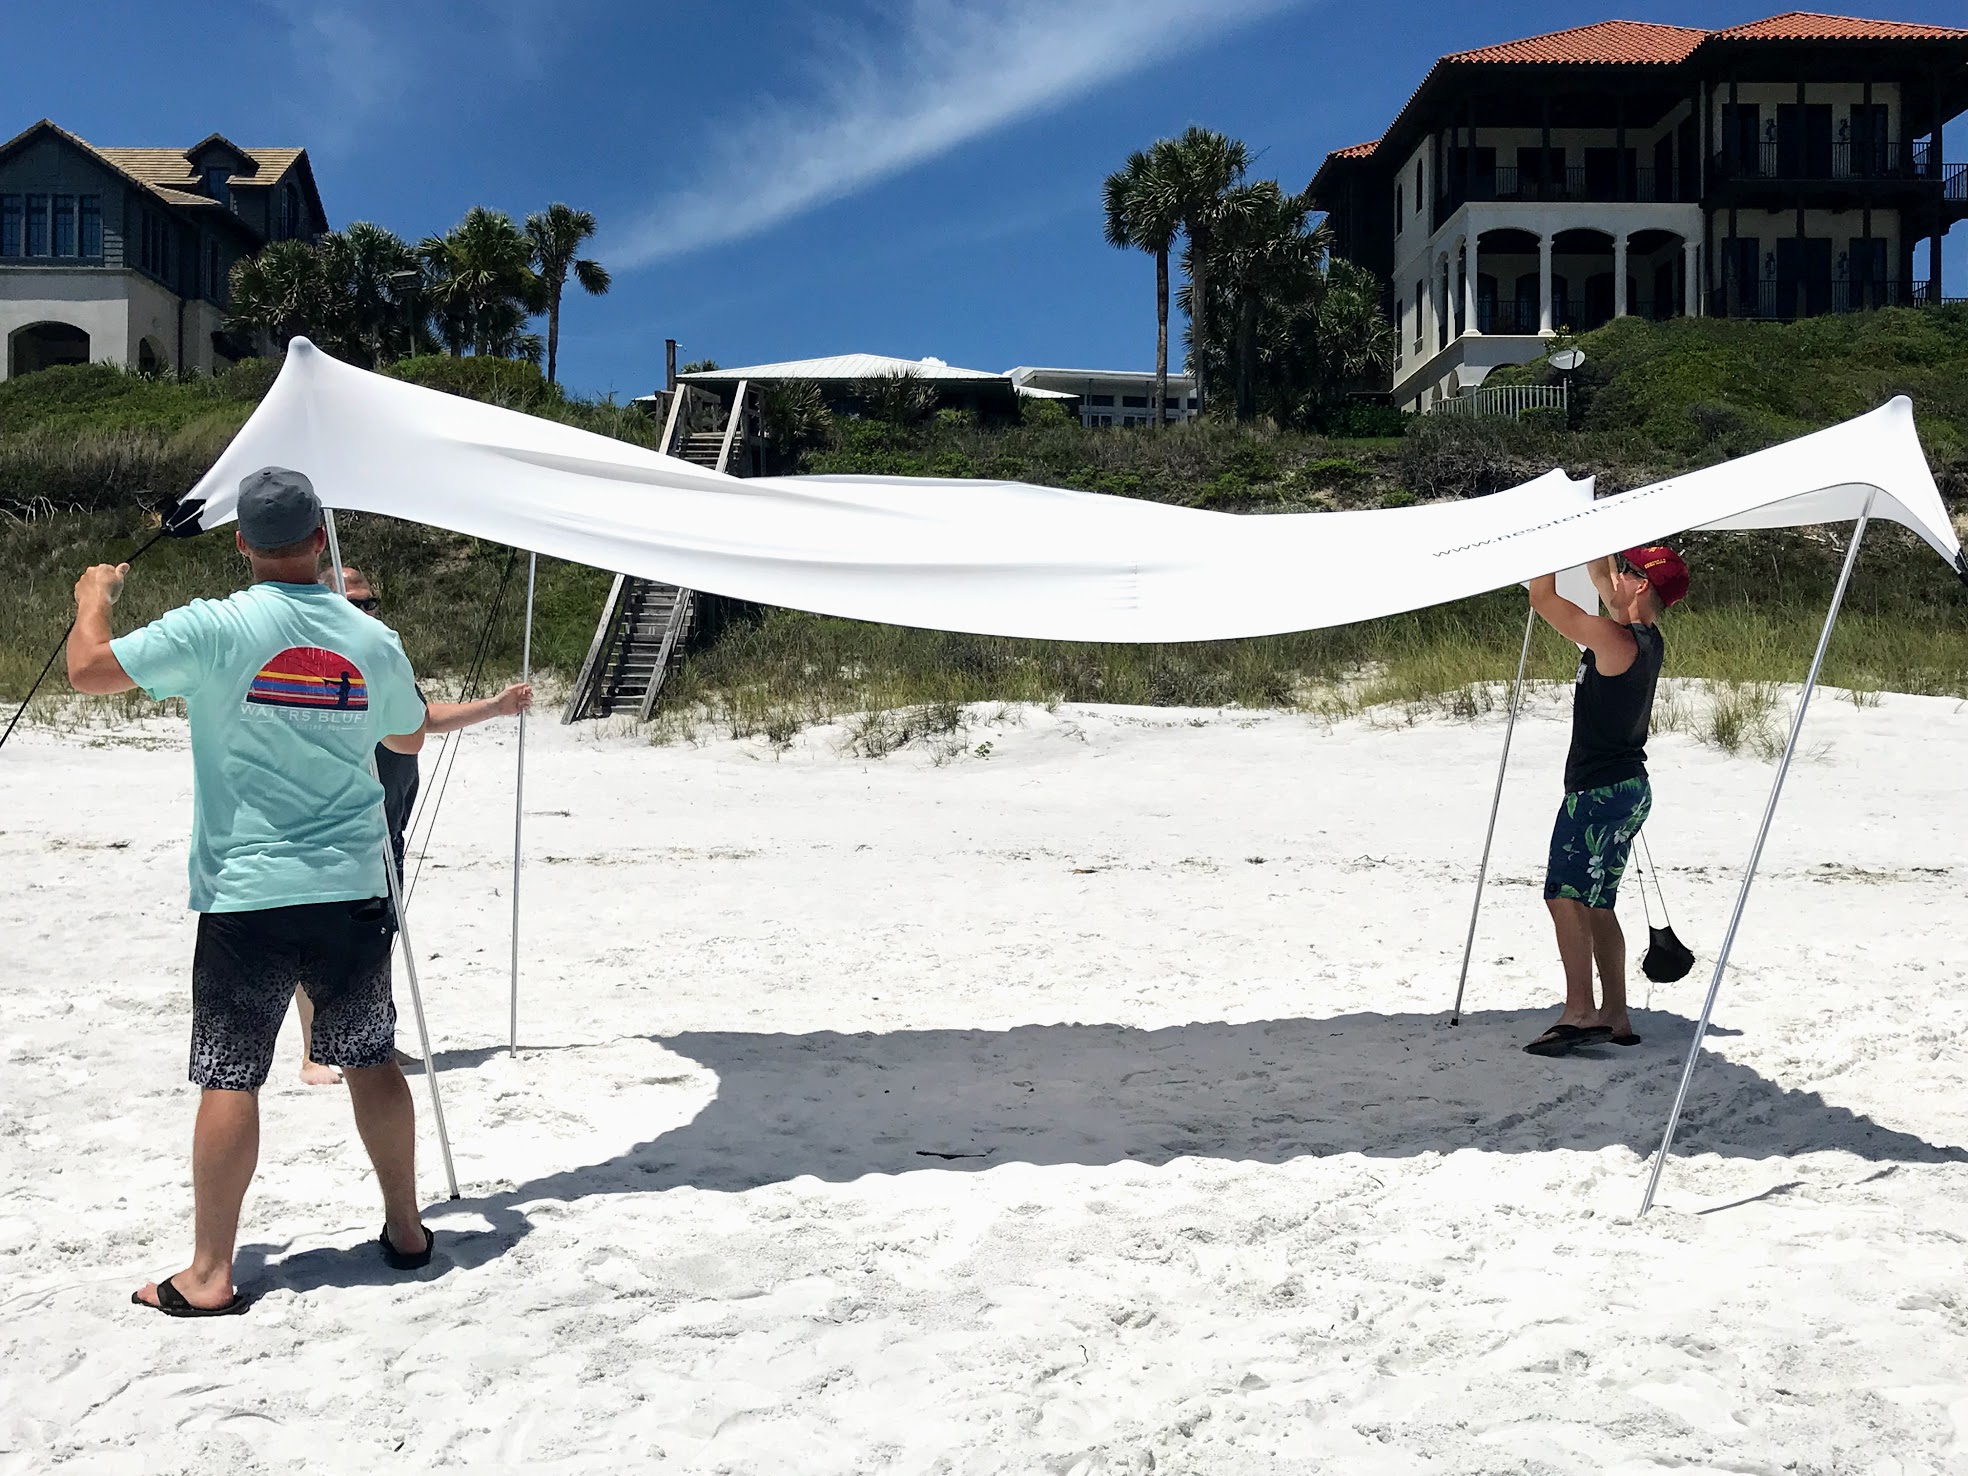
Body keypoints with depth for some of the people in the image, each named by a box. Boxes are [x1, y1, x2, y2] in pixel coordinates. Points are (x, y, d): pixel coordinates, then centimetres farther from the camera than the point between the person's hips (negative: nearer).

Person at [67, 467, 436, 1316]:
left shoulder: (212, 630, -11)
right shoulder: (372, 640, 1)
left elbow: (86, 669, -5)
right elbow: (409, 739, 16)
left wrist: (93, 595, 14)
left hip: (246, 894, -3)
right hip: (351, 889, 3)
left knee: (229, 1078, 3)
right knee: (371, 1059, 14)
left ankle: (209, 1275, 8)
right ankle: (405, 1229, 25)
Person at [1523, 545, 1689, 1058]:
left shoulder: (1616, 639, -18)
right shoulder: (1647, 639, 9)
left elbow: (1543, 597, -14)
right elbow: (1600, 578, 25)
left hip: (1599, 790, -10)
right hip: (1627, 788, 10)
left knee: (1564, 893, -15)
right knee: (1595, 903, 14)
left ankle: (1579, 1012, -21)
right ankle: (1615, 1016, 18)